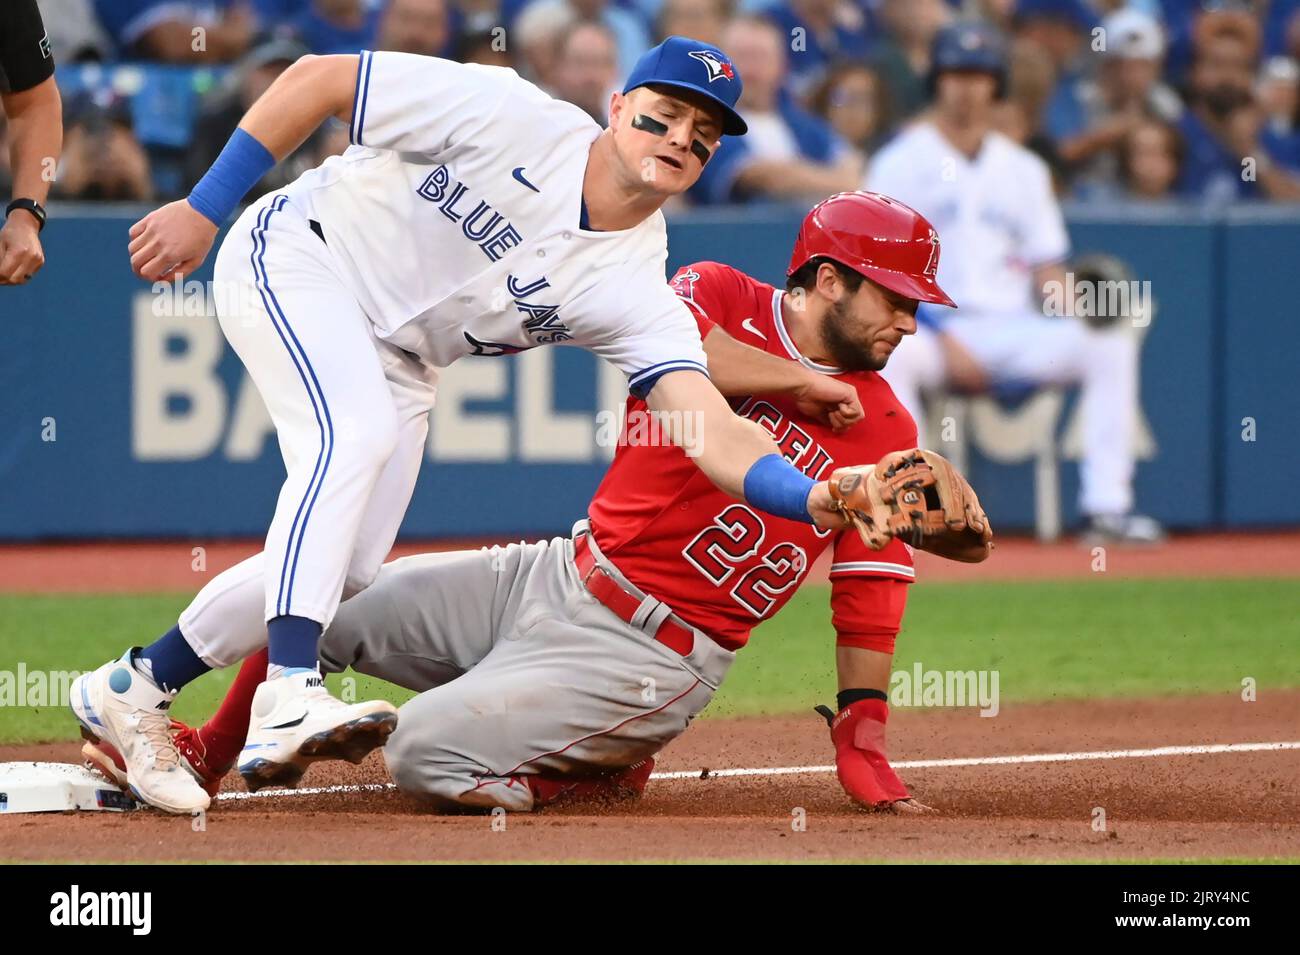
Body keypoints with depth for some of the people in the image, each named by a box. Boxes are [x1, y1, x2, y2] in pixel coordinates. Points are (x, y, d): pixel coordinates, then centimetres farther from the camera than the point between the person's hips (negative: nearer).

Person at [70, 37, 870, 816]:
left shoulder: (633, 288, -13)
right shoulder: (510, 117, -23)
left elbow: (713, 431, -24)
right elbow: (319, 79, -18)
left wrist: (814, 499, -43)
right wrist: (203, 209, -17)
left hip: (396, 361, 6)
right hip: (294, 257, -6)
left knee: (346, 572, -1)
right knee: (354, 435, -32)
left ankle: (132, 690, 18)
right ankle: (287, 702, -44)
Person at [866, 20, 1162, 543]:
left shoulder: (1022, 168, 17)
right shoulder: (900, 163, 3)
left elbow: (1046, 266, 15)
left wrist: (1076, 309, -8)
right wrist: (945, 341, -18)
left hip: (1013, 329, 4)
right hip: (932, 329, -4)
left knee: (1112, 344, -20)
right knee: (894, 352, -38)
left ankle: (1106, 505, -22)